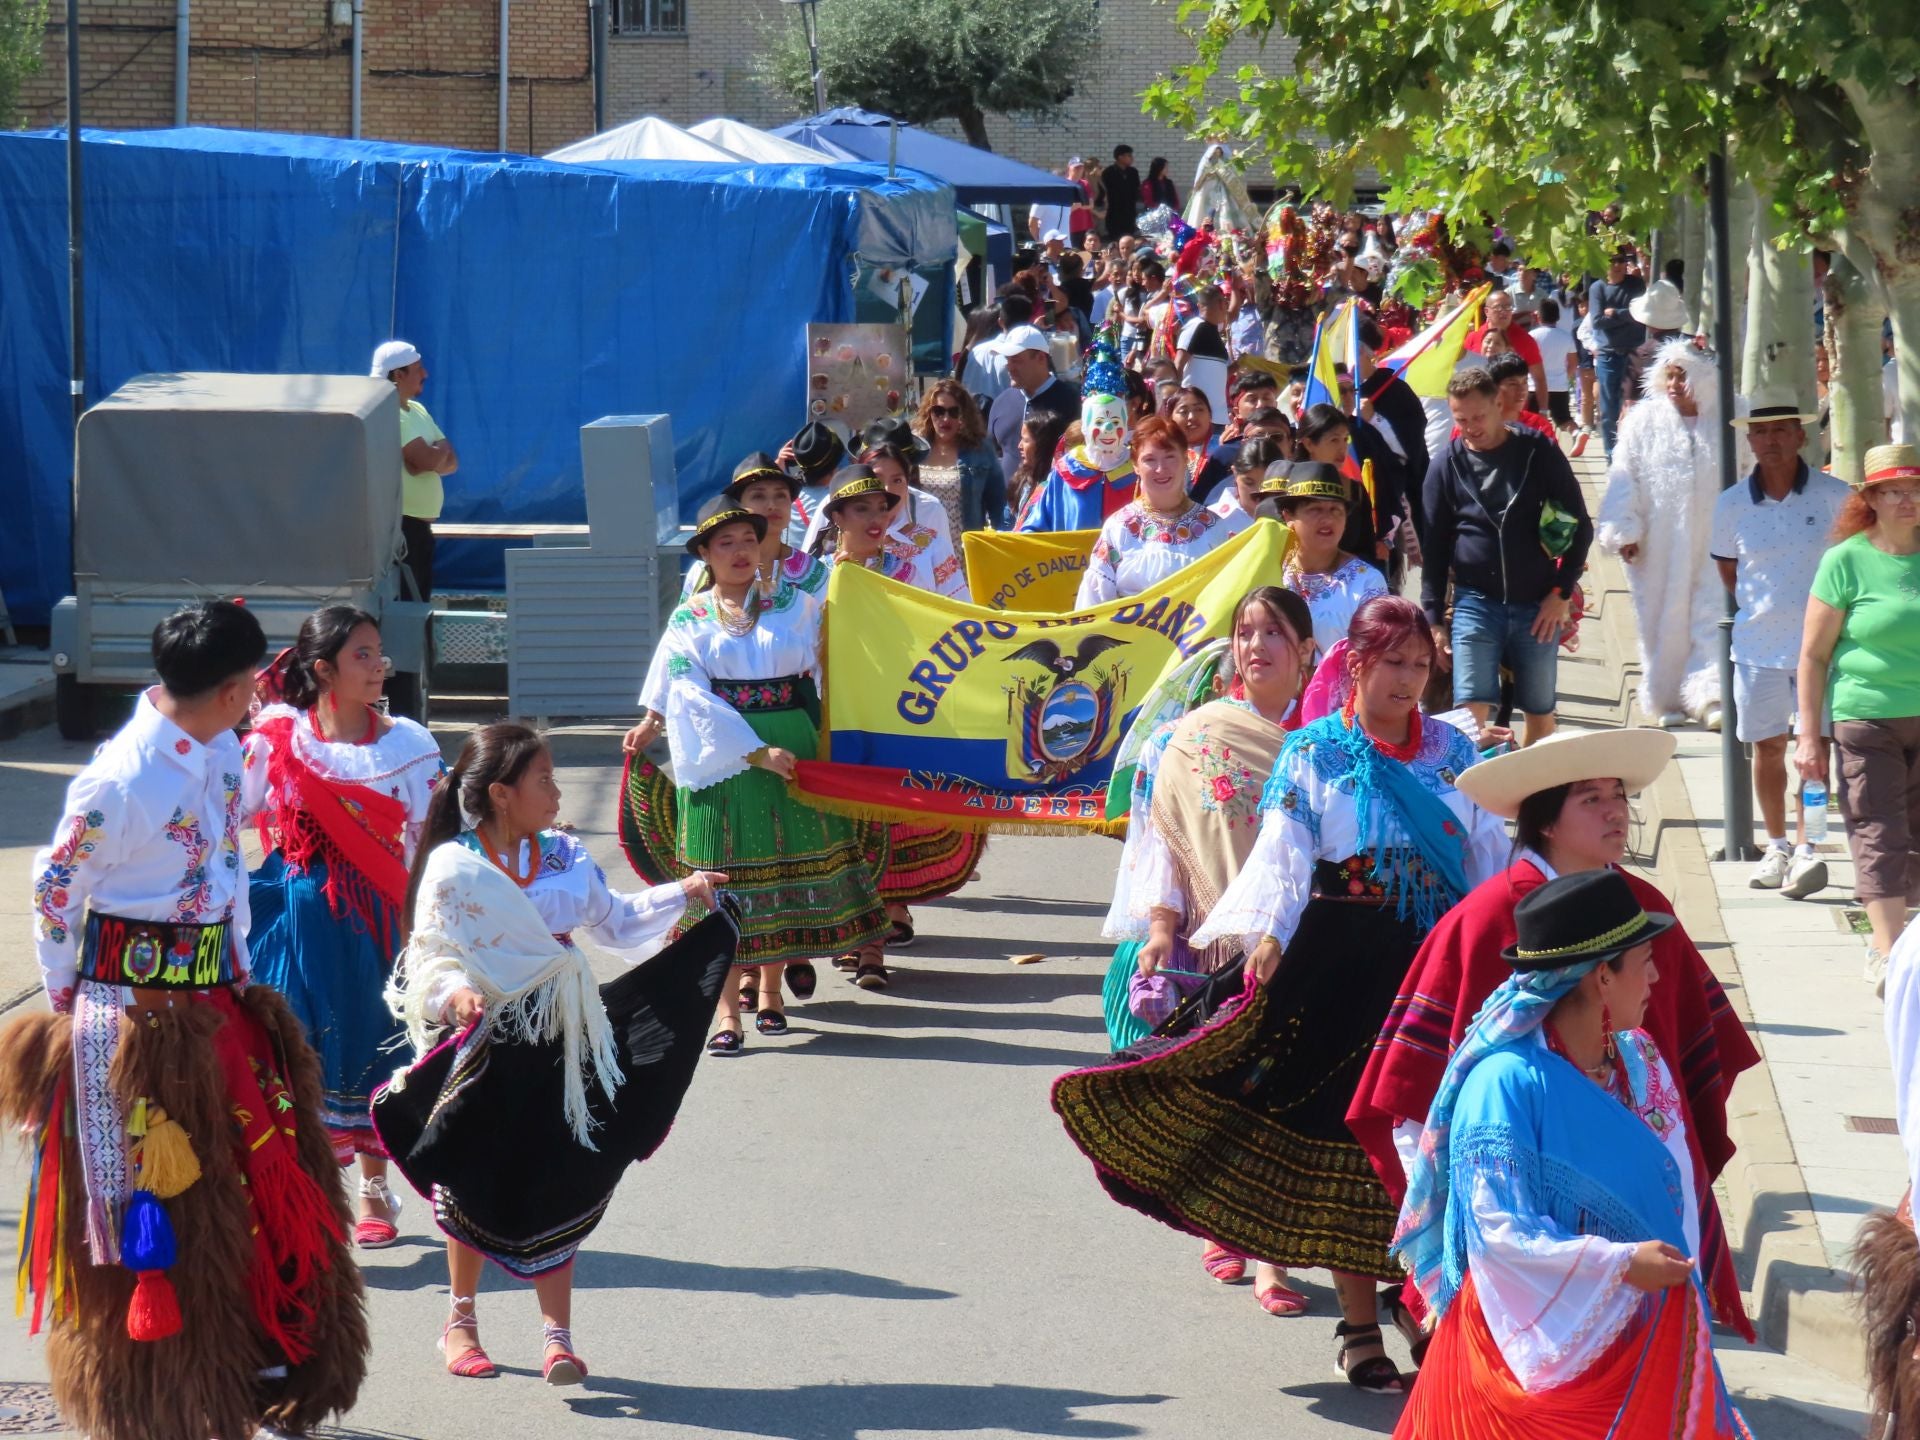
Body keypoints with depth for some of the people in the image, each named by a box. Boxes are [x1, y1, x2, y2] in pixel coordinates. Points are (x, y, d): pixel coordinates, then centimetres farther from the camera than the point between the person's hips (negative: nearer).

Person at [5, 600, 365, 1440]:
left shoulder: (225, 755, 2)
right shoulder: (119, 780, -21)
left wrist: (240, 972, 15)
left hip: (213, 997, 8)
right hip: (134, 1011, -7)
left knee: (257, 1177, 10)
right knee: (148, 1200, 2)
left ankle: (255, 1357, 23)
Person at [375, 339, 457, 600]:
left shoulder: (417, 410, 15)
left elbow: (451, 462, 13)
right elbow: (428, 460, -22)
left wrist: (433, 457, -10)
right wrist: (442, 447, 0)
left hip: (419, 524, 9)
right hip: (398, 524, -9)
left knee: (419, 603, 11)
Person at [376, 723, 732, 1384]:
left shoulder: (562, 857, 3)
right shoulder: (453, 868, -12)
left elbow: (614, 922, 15)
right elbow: (427, 956, -12)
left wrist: (680, 894, 5)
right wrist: (453, 993, -32)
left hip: (555, 1047, 4)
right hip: (482, 1049, -4)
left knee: (557, 1187, 1)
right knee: (475, 1187, 9)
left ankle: (557, 1334, 7)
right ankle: (461, 1321, 27)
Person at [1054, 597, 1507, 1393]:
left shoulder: (1454, 752, 9)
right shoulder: (1313, 753, 0)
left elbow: (1491, 855, 12)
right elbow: (1282, 850, -9)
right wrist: (1269, 935, -23)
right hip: (1341, 967, -3)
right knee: (1344, 1133, 0)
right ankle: (1359, 1327, 8)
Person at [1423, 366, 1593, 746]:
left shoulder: (1539, 452, -2)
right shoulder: (1447, 463, 0)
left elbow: (1580, 526, 3)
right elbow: (1434, 545, 5)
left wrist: (1562, 592, -4)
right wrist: (1433, 618, 3)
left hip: (1538, 605, 0)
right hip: (1475, 603, 0)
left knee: (1540, 713, 8)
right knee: (1472, 713, -12)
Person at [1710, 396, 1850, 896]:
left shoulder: (1833, 496, -6)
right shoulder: (1732, 504, 0)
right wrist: (1755, 605, 9)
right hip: (1758, 643, 3)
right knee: (1766, 747, 10)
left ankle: (1806, 851, -8)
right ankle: (1776, 847, 22)